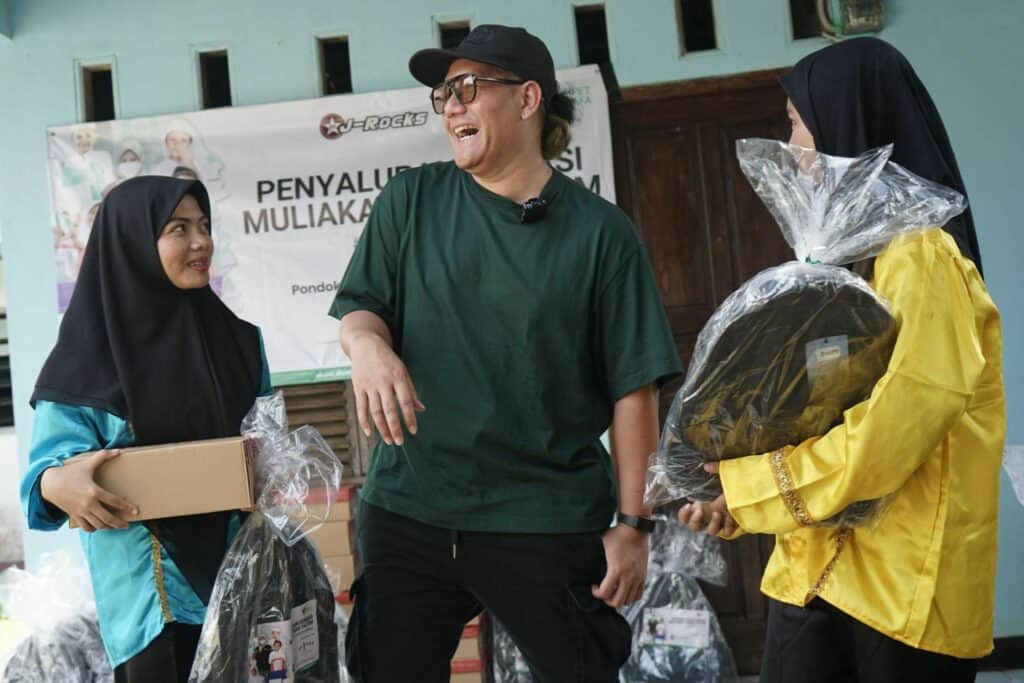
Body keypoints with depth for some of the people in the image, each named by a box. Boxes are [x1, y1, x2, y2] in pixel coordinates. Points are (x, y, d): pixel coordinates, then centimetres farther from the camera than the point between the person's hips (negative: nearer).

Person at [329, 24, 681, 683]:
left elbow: (633, 389, -3)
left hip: (550, 523, -2)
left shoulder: (600, 231, -2)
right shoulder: (411, 200, 6)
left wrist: (633, 524, -4)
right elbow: (358, 305, 8)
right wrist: (368, 343, -17)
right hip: (408, 508, 3)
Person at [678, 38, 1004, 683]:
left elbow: (876, 449, -21)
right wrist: (740, 495, 2)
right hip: (817, 571, 8)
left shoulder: (918, 259, -15)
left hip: (901, 589, -8)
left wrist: (747, 480, -8)